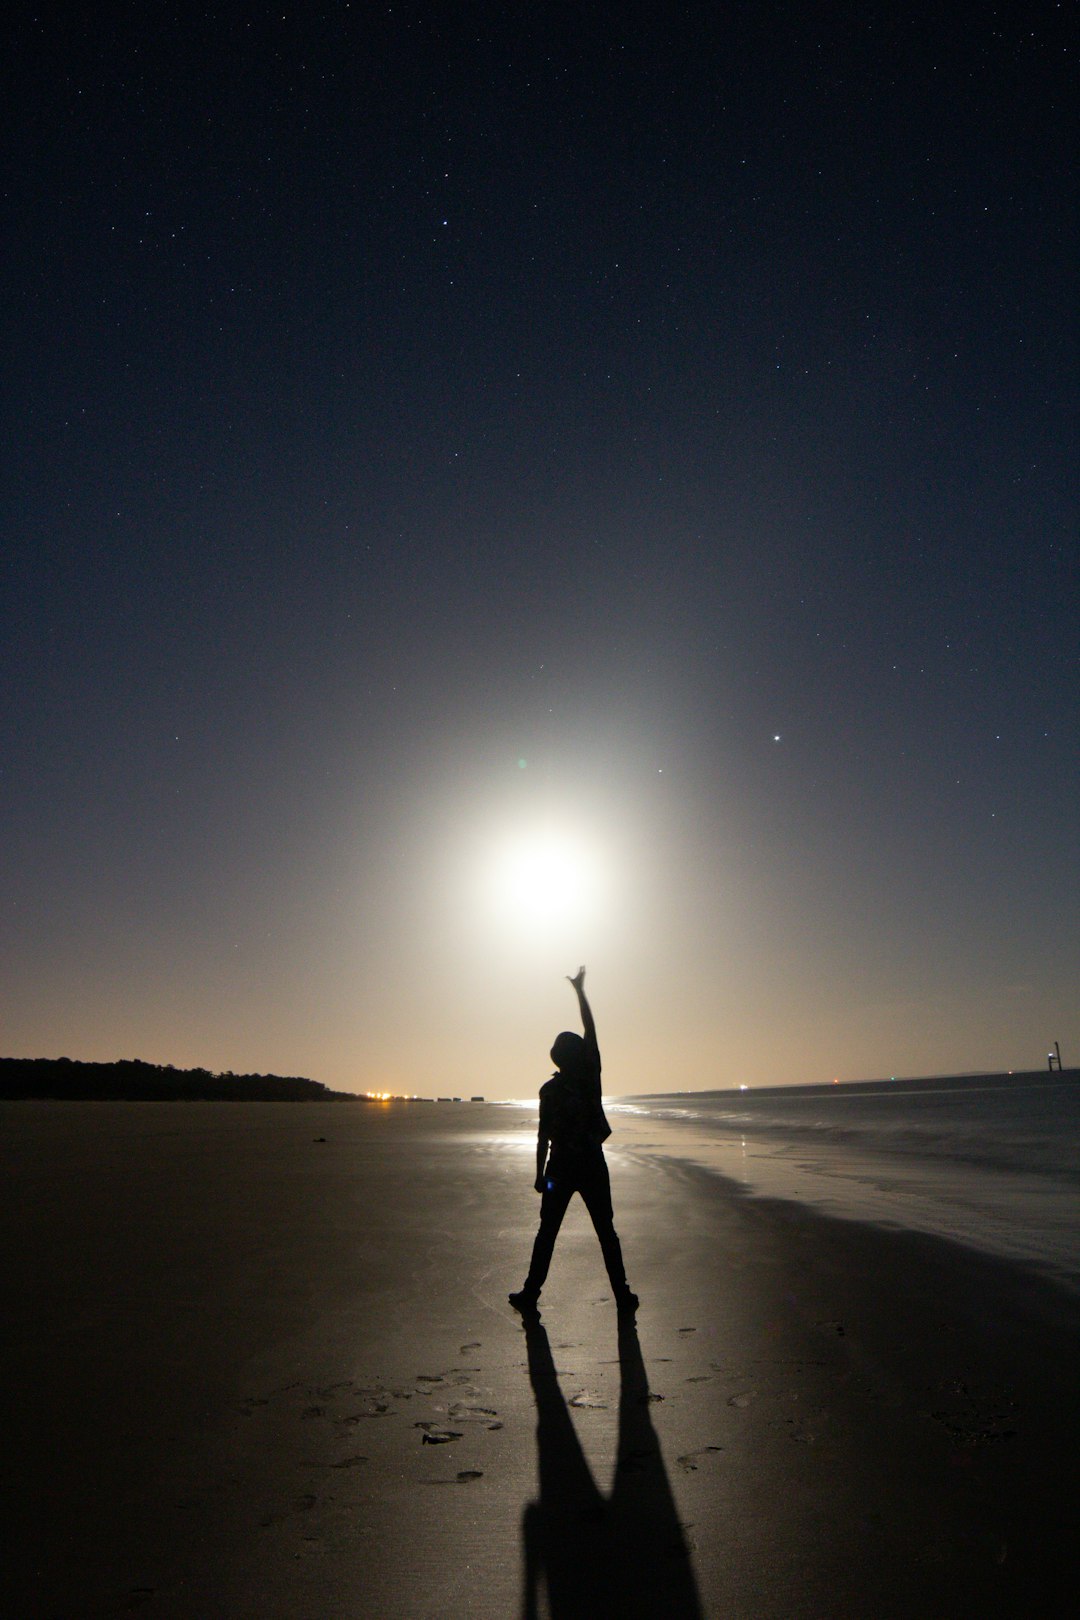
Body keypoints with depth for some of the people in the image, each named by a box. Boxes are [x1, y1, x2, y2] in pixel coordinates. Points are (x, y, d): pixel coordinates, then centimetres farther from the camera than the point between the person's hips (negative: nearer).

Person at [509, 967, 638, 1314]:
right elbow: (590, 1030, 2)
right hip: (593, 1166, 1)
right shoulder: (591, 1076, -5)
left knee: (547, 1233, 9)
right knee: (606, 1232, 9)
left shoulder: (550, 1089, -8)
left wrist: (540, 1174, 0)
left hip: (560, 1168, -1)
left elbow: (544, 1136, -8)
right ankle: (623, 1296, 11)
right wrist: (580, 991, 9)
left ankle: (530, 1293, 14)